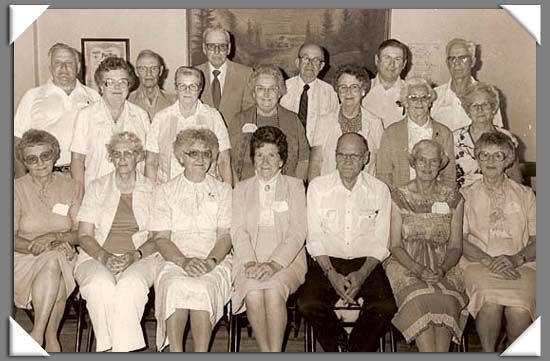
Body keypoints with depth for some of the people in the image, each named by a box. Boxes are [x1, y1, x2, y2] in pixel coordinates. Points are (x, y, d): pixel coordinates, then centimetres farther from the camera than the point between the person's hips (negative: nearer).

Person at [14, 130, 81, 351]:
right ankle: (51, 338, -28)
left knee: (53, 259, -33)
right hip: (22, 262, -2)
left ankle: (38, 334, -22)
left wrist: (54, 236, -18)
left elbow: (80, 234, 1)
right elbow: (10, 238, -5)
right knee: (53, 259, -33)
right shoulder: (16, 189, 3)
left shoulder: (70, 188, 8)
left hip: (63, 260, 2)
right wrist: (37, 246, -21)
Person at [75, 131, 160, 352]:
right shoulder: (97, 187, 16)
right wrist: (104, 257, -12)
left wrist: (135, 255, -14)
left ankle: (122, 348, -26)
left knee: (131, 284, -35)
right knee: (101, 284, -34)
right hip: (97, 256, 1)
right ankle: (107, 347, -21)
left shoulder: (151, 190, 14)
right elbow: (84, 235, 8)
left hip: (140, 258, -1)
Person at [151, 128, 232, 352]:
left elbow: (225, 235, 5)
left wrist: (210, 261, -14)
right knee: (176, 285, -33)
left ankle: (201, 354, -30)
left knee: (203, 287, -33)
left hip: (216, 261, 0)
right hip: (176, 261, 0)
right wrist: (184, 261, -14)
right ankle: (175, 353, -30)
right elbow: (161, 238, 5)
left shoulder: (223, 191, 16)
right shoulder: (166, 191, 15)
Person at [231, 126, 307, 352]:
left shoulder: (295, 186, 12)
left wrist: (275, 264, -16)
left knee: (273, 289, -33)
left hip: (286, 261, -1)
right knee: (253, 292, -31)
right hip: (250, 262, 1)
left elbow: (297, 231, -1)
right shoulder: (241, 190, 18)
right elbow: (239, 232, 5)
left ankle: (276, 352, -22)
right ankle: (266, 352, -16)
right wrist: (250, 263, -14)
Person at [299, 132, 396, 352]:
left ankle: (357, 350, 1)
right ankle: (339, 346, 2)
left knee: (385, 307, -25)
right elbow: (315, 239, -1)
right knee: (308, 304, -25)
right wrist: (332, 274, -14)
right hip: (327, 262, 0)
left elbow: (380, 243, 2)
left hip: (366, 263, 0)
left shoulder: (379, 190, 4)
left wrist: (362, 274, -15)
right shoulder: (318, 187, 3)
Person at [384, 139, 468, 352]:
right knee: (419, 300, -32)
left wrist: (442, 269, -13)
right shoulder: (399, 197, 5)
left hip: (442, 266, 1)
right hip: (406, 264, -1)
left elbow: (456, 246, 8)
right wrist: (419, 270, -16)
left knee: (445, 301, -30)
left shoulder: (453, 199, 10)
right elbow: (395, 245, 1)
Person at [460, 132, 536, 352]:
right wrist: (488, 260, -12)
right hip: (478, 262, -1)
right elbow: (460, 240, 5)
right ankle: (488, 353, -11)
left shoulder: (525, 195, 19)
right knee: (490, 303, -34)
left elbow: (537, 240, 10)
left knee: (519, 309, -31)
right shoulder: (466, 195, 16)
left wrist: (516, 259, -10)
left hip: (521, 265, 1)